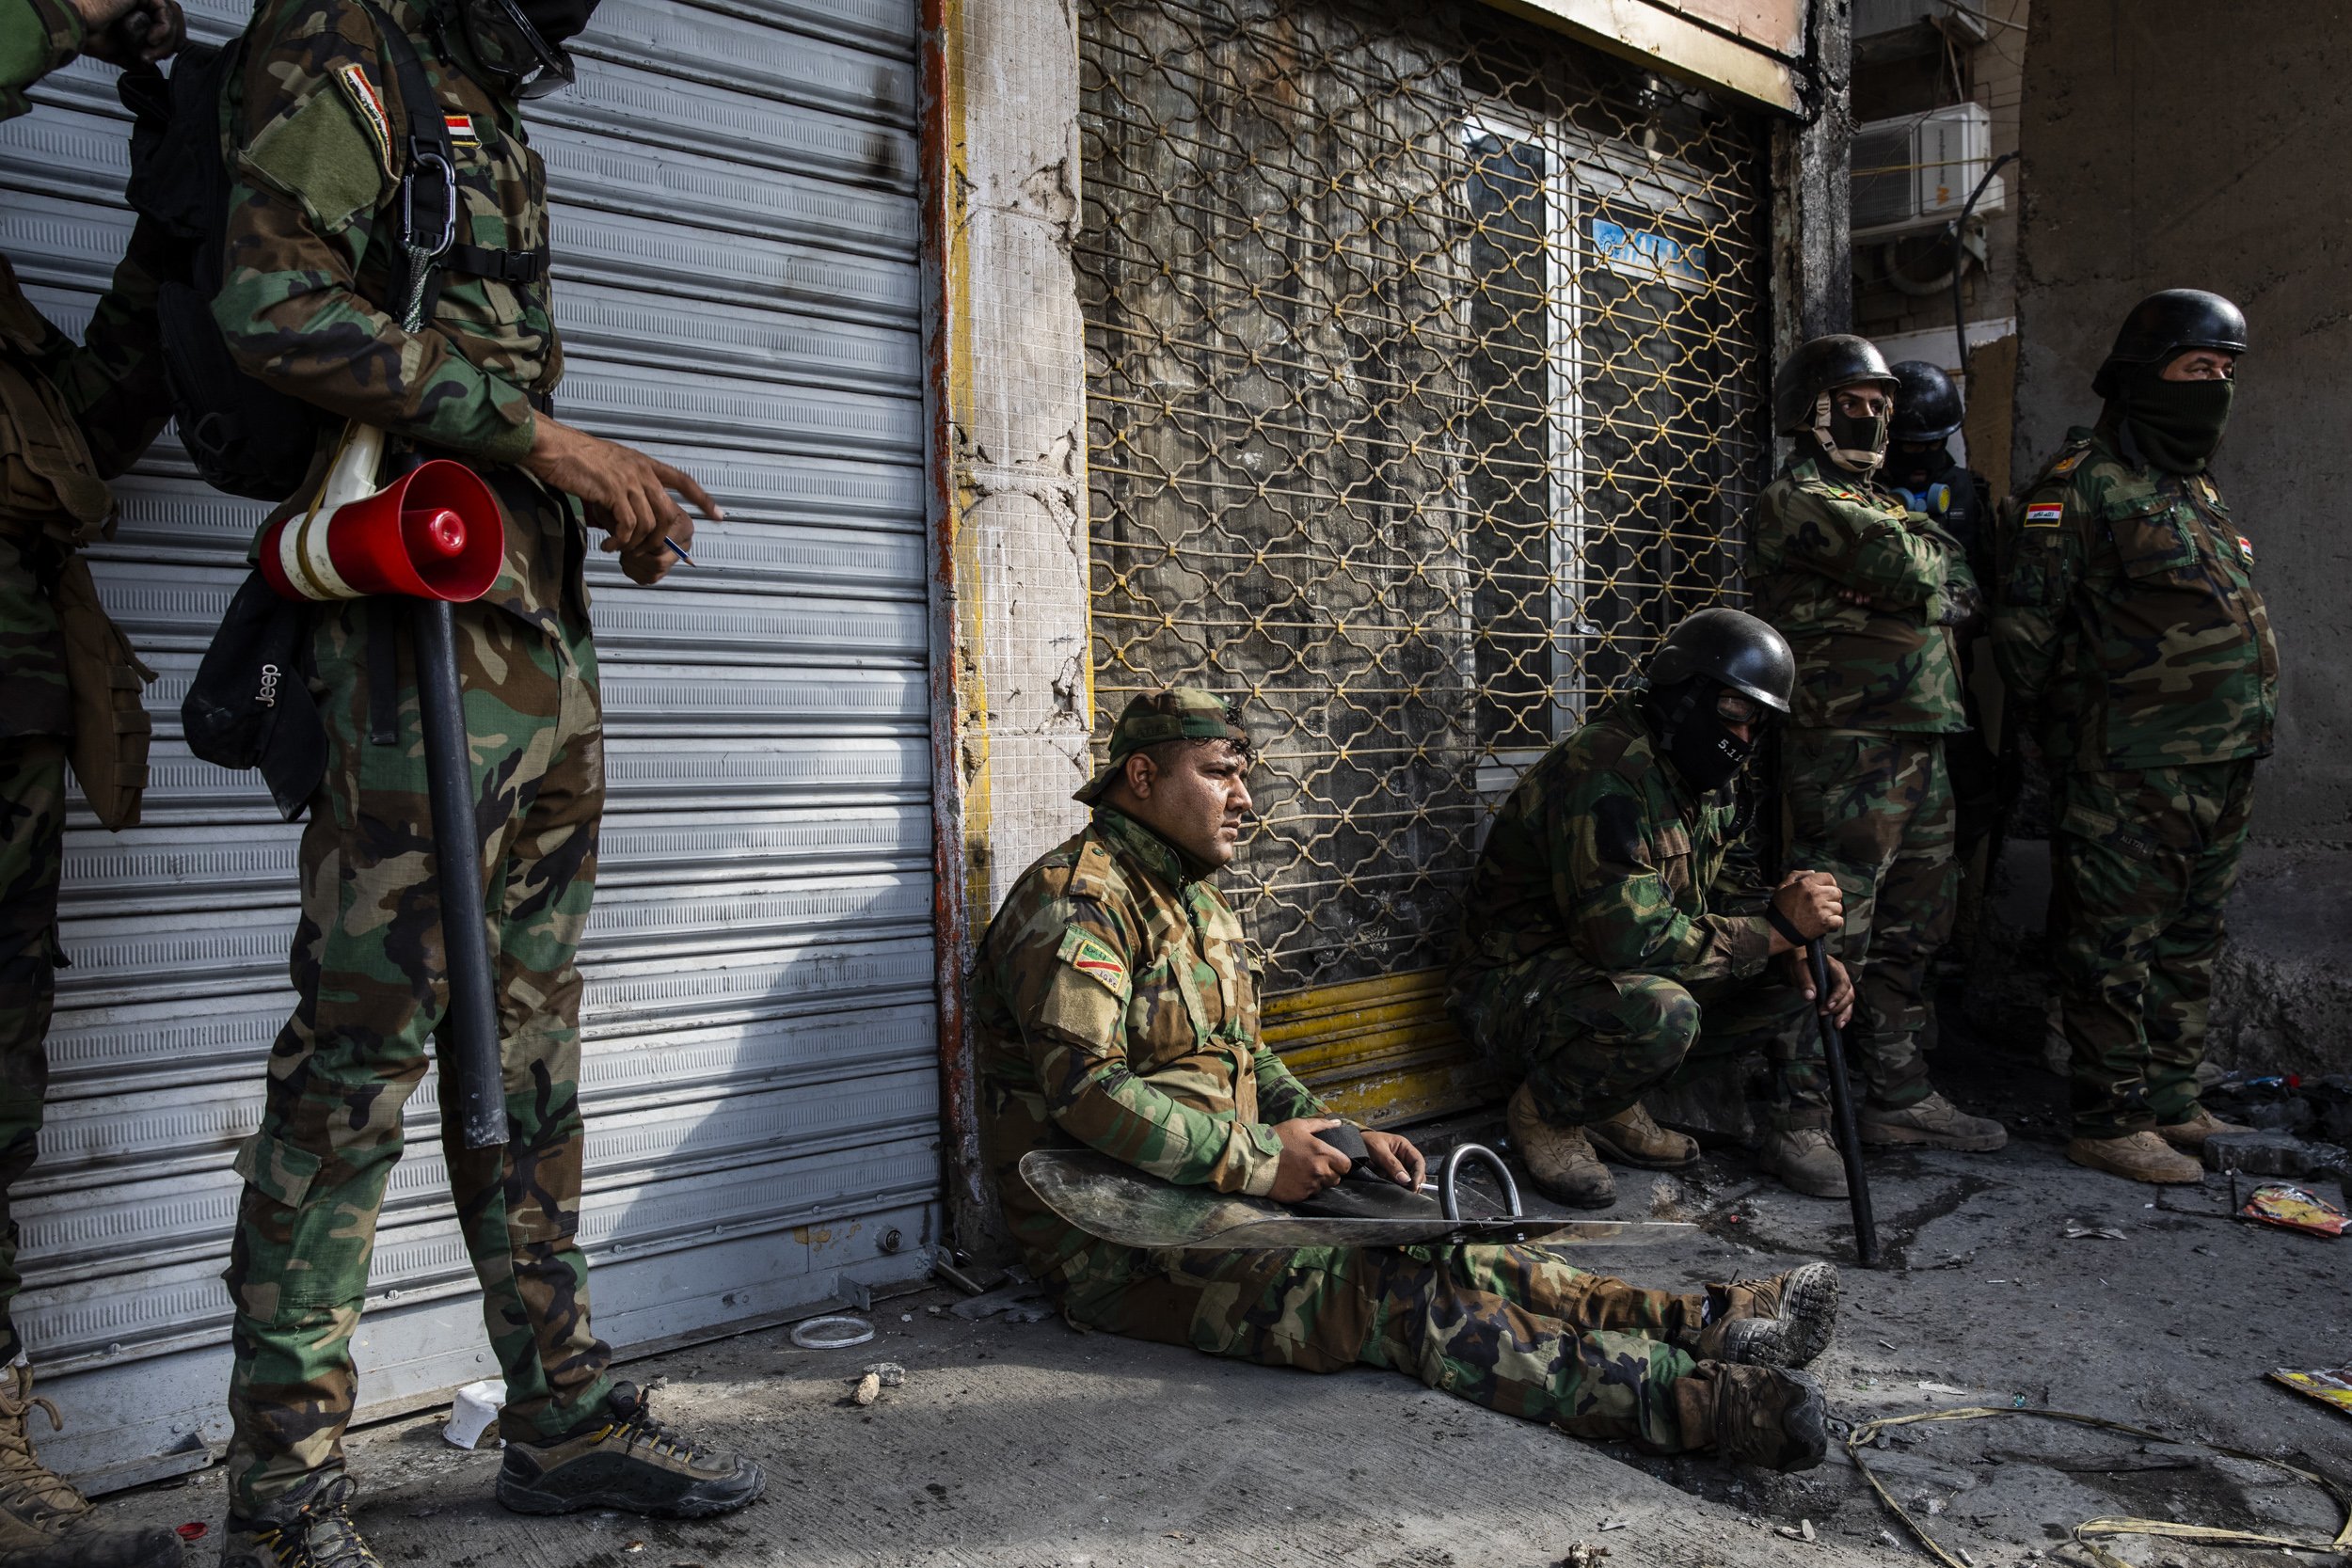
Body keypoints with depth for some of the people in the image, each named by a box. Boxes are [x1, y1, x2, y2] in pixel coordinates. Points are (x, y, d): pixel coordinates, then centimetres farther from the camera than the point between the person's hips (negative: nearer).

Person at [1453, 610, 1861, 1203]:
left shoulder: (1707, 780, 6)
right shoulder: (1605, 774, -26)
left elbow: (1737, 894, 10)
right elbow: (1633, 941, -32)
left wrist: (1800, 955, -11)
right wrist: (1776, 928, -24)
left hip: (1619, 977, 9)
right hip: (1516, 991, -9)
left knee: (1795, 977, 1)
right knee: (1659, 1013, -38)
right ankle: (1544, 1112, -8)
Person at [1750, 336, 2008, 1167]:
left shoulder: (1885, 504, 24)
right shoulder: (1797, 499, -6)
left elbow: (1966, 596, 18)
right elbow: (1910, 571, -16)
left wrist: (1925, 594, -3)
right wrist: (1939, 554, 6)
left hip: (1921, 746, 9)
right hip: (1845, 747, -9)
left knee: (1908, 934, 14)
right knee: (1831, 940, -8)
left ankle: (1898, 1097, 24)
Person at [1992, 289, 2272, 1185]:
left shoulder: (2200, 493, 19)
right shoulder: (2083, 486, -9)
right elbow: (2024, 629, -12)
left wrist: (2242, 741, 19)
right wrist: (2071, 728, -5)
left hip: (2221, 771, 9)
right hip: (2128, 776, -9)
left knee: (2188, 944, 15)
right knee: (2115, 949, -3)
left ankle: (2172, 1103, 27)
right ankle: (2110, 1123, 5)